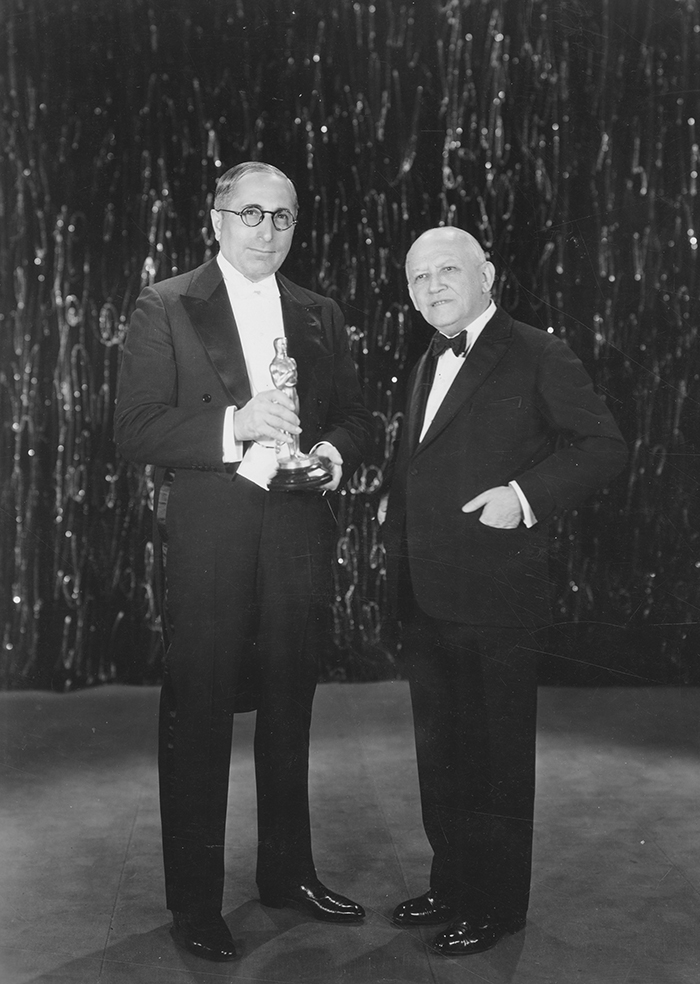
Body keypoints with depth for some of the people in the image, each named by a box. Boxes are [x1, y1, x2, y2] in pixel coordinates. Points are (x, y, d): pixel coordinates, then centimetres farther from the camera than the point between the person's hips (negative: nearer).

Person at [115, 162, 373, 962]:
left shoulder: (320, 316, 11)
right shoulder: (165, 308, -2)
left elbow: (353, 415, 15)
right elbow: (133, 429, -9)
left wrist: (334, 450, -8)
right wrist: (234, 425, -21)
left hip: (298, 533, 4)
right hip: (206, 536, -4)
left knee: (289, 712, 15)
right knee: (197, 719, 4)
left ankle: (287, 872, 33)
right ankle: (194, 901, 19)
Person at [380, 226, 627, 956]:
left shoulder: (536, 356, -8)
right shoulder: (428, 366, 17)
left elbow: (603, 446, -11)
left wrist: (526, 496, -21)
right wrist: (394, 502, 10)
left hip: (494, 596, -8)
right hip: (425, 598, 8)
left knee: (497, 755, 6)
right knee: (439, 751, 17)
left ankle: (497, 904, 21)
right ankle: (452, 884, 33)